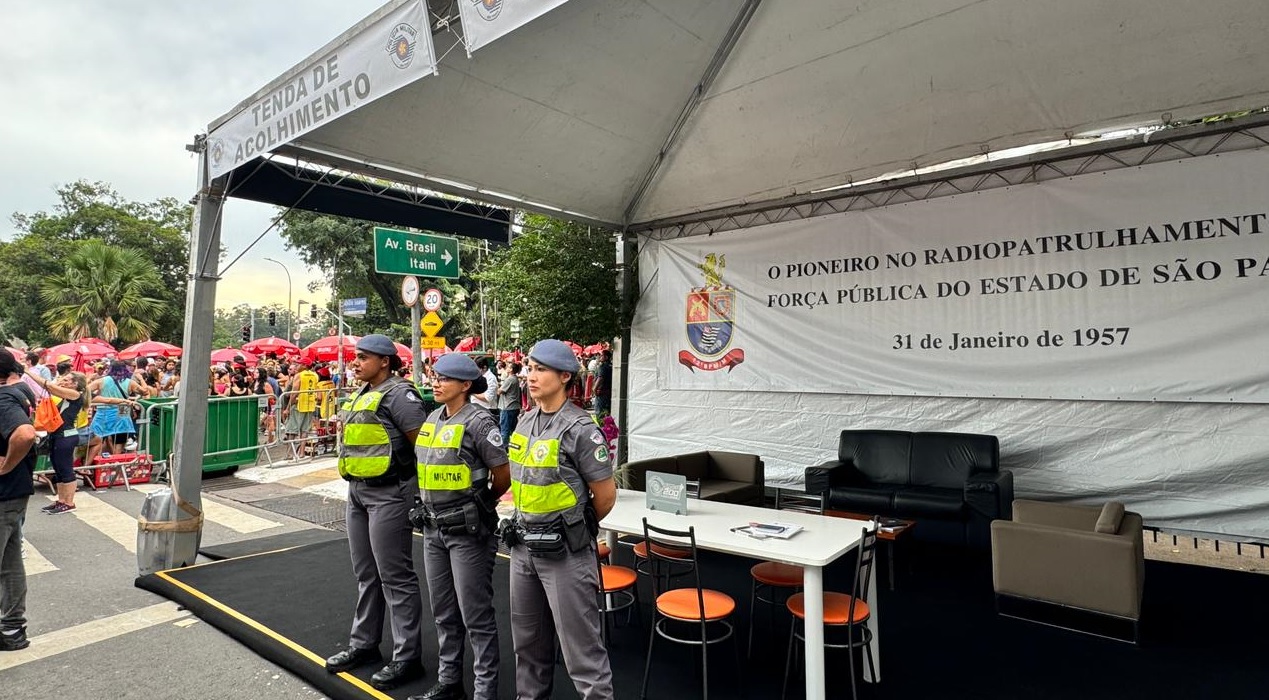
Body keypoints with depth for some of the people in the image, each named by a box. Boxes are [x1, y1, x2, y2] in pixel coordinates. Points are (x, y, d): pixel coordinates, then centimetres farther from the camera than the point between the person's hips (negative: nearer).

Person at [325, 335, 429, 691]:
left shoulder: (399, 394, -14)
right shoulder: (362, 395, 14)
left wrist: (418, 490, -14)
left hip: (389, 494, -9)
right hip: (358, 492, 9)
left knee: (395, 577, -2)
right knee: (366, 574, 19)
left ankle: (407, 657, 10)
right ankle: (364, 644, 34)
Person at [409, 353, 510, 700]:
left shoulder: (478, 422, -15)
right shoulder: (432, 419, 8)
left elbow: (504, 476, -13)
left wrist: (480, 502, 2)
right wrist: (432, 504, 15)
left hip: (467, 529, -8)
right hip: (433, 527, 8)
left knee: (475, 613, 3)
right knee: (443, 610, 19)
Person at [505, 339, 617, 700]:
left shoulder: (580, 429, -17)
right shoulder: (525, 422, 5)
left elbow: (606, 495, -11)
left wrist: (579, 527, 4)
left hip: (564, 551, -7)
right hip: (523, 545, 8)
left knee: (580, 644, 3)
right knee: (528, 639, 22)